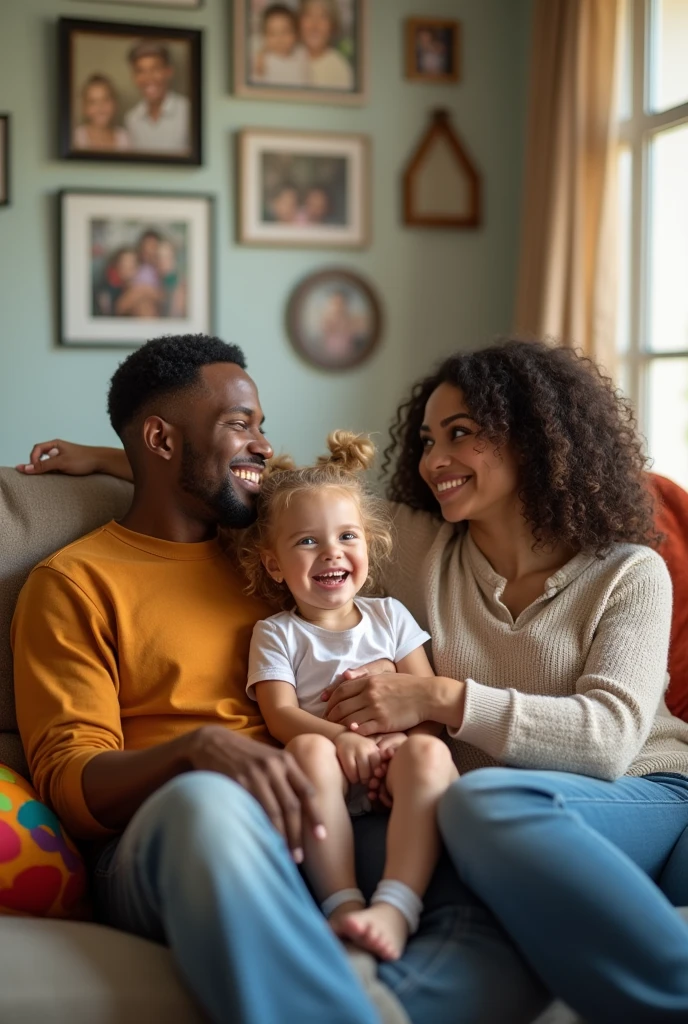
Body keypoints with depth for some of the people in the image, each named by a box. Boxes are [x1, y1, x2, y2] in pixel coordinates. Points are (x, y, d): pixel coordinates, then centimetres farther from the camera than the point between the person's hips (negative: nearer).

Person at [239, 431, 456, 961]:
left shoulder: (390, 616, 19)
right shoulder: (276, 634, 13)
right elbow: (281, 714, -2)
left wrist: (405, 738, -14)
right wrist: (342, 737, -22)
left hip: (394, 775, 2)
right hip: (330, 783, -1)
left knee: (430, 754, -32)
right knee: (309, 748, -35)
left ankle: (396, 907, -46)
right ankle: (343, 902, -40)